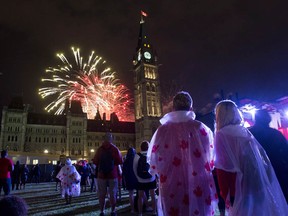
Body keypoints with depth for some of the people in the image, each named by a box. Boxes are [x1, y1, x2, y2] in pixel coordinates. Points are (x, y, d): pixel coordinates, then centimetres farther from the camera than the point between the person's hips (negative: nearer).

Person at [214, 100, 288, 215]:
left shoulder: (221, 135, -12)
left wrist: (224, 195, -7)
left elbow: (223, 166, -15)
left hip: (239, 188, -6)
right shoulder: (245, 131, 8)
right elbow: (263, 158, 12)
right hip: (258, 185, 6)